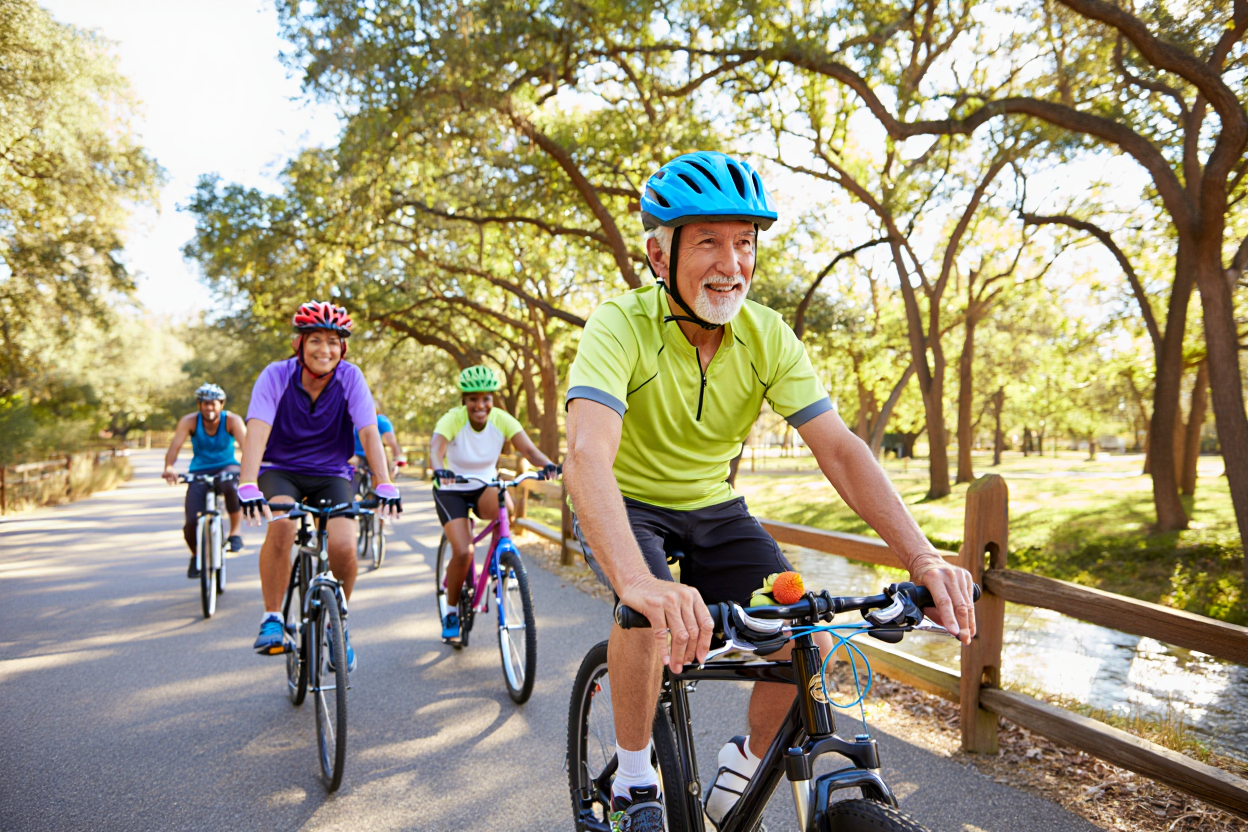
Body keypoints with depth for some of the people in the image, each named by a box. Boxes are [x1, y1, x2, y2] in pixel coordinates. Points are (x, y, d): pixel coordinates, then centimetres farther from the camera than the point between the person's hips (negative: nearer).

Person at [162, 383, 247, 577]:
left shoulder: (232, 420, -15)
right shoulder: (189, 421, -12)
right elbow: (175, 445, -26)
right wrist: (169, 467, -46)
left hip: (226, 467, -1)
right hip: (199, 472, 1)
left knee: (231, 484, -40)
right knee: (191, 523, -12)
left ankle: (236, 532, -20)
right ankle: (196, 555, 23)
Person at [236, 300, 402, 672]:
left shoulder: (350, 378, -14)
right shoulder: (276, 376, -16)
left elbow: (369, 432, -23)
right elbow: (257, 431, -27)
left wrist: (384, 485, -37)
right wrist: (248, 486, -42)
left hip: (331, 474, 1)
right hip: (280, 470, -1)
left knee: (343, 546, -21)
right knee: (281, 526, -33)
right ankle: (272, 619, -14)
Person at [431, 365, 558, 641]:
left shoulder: (502, 420, -15)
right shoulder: (452, 419, -22)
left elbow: (528, 448, -27)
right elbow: (435, 450, -39)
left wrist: (547, 464, -48)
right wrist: (439, 470, -61)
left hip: (485, 487, 2)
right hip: (451, 491, -2)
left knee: (504, 506, -34)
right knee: (463, 552, -18)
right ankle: (451, 611, 7)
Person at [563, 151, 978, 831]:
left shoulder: (768, 336, -13)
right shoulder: (620, 326, -26)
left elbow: (839, 448, -19)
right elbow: (585, 455, -42)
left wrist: (921, 557, -34)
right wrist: (638, 580, -59)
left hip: (713, 508, 4)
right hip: (626, 505, -3)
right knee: (653, 614, -33)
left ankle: (747, 760, 18)